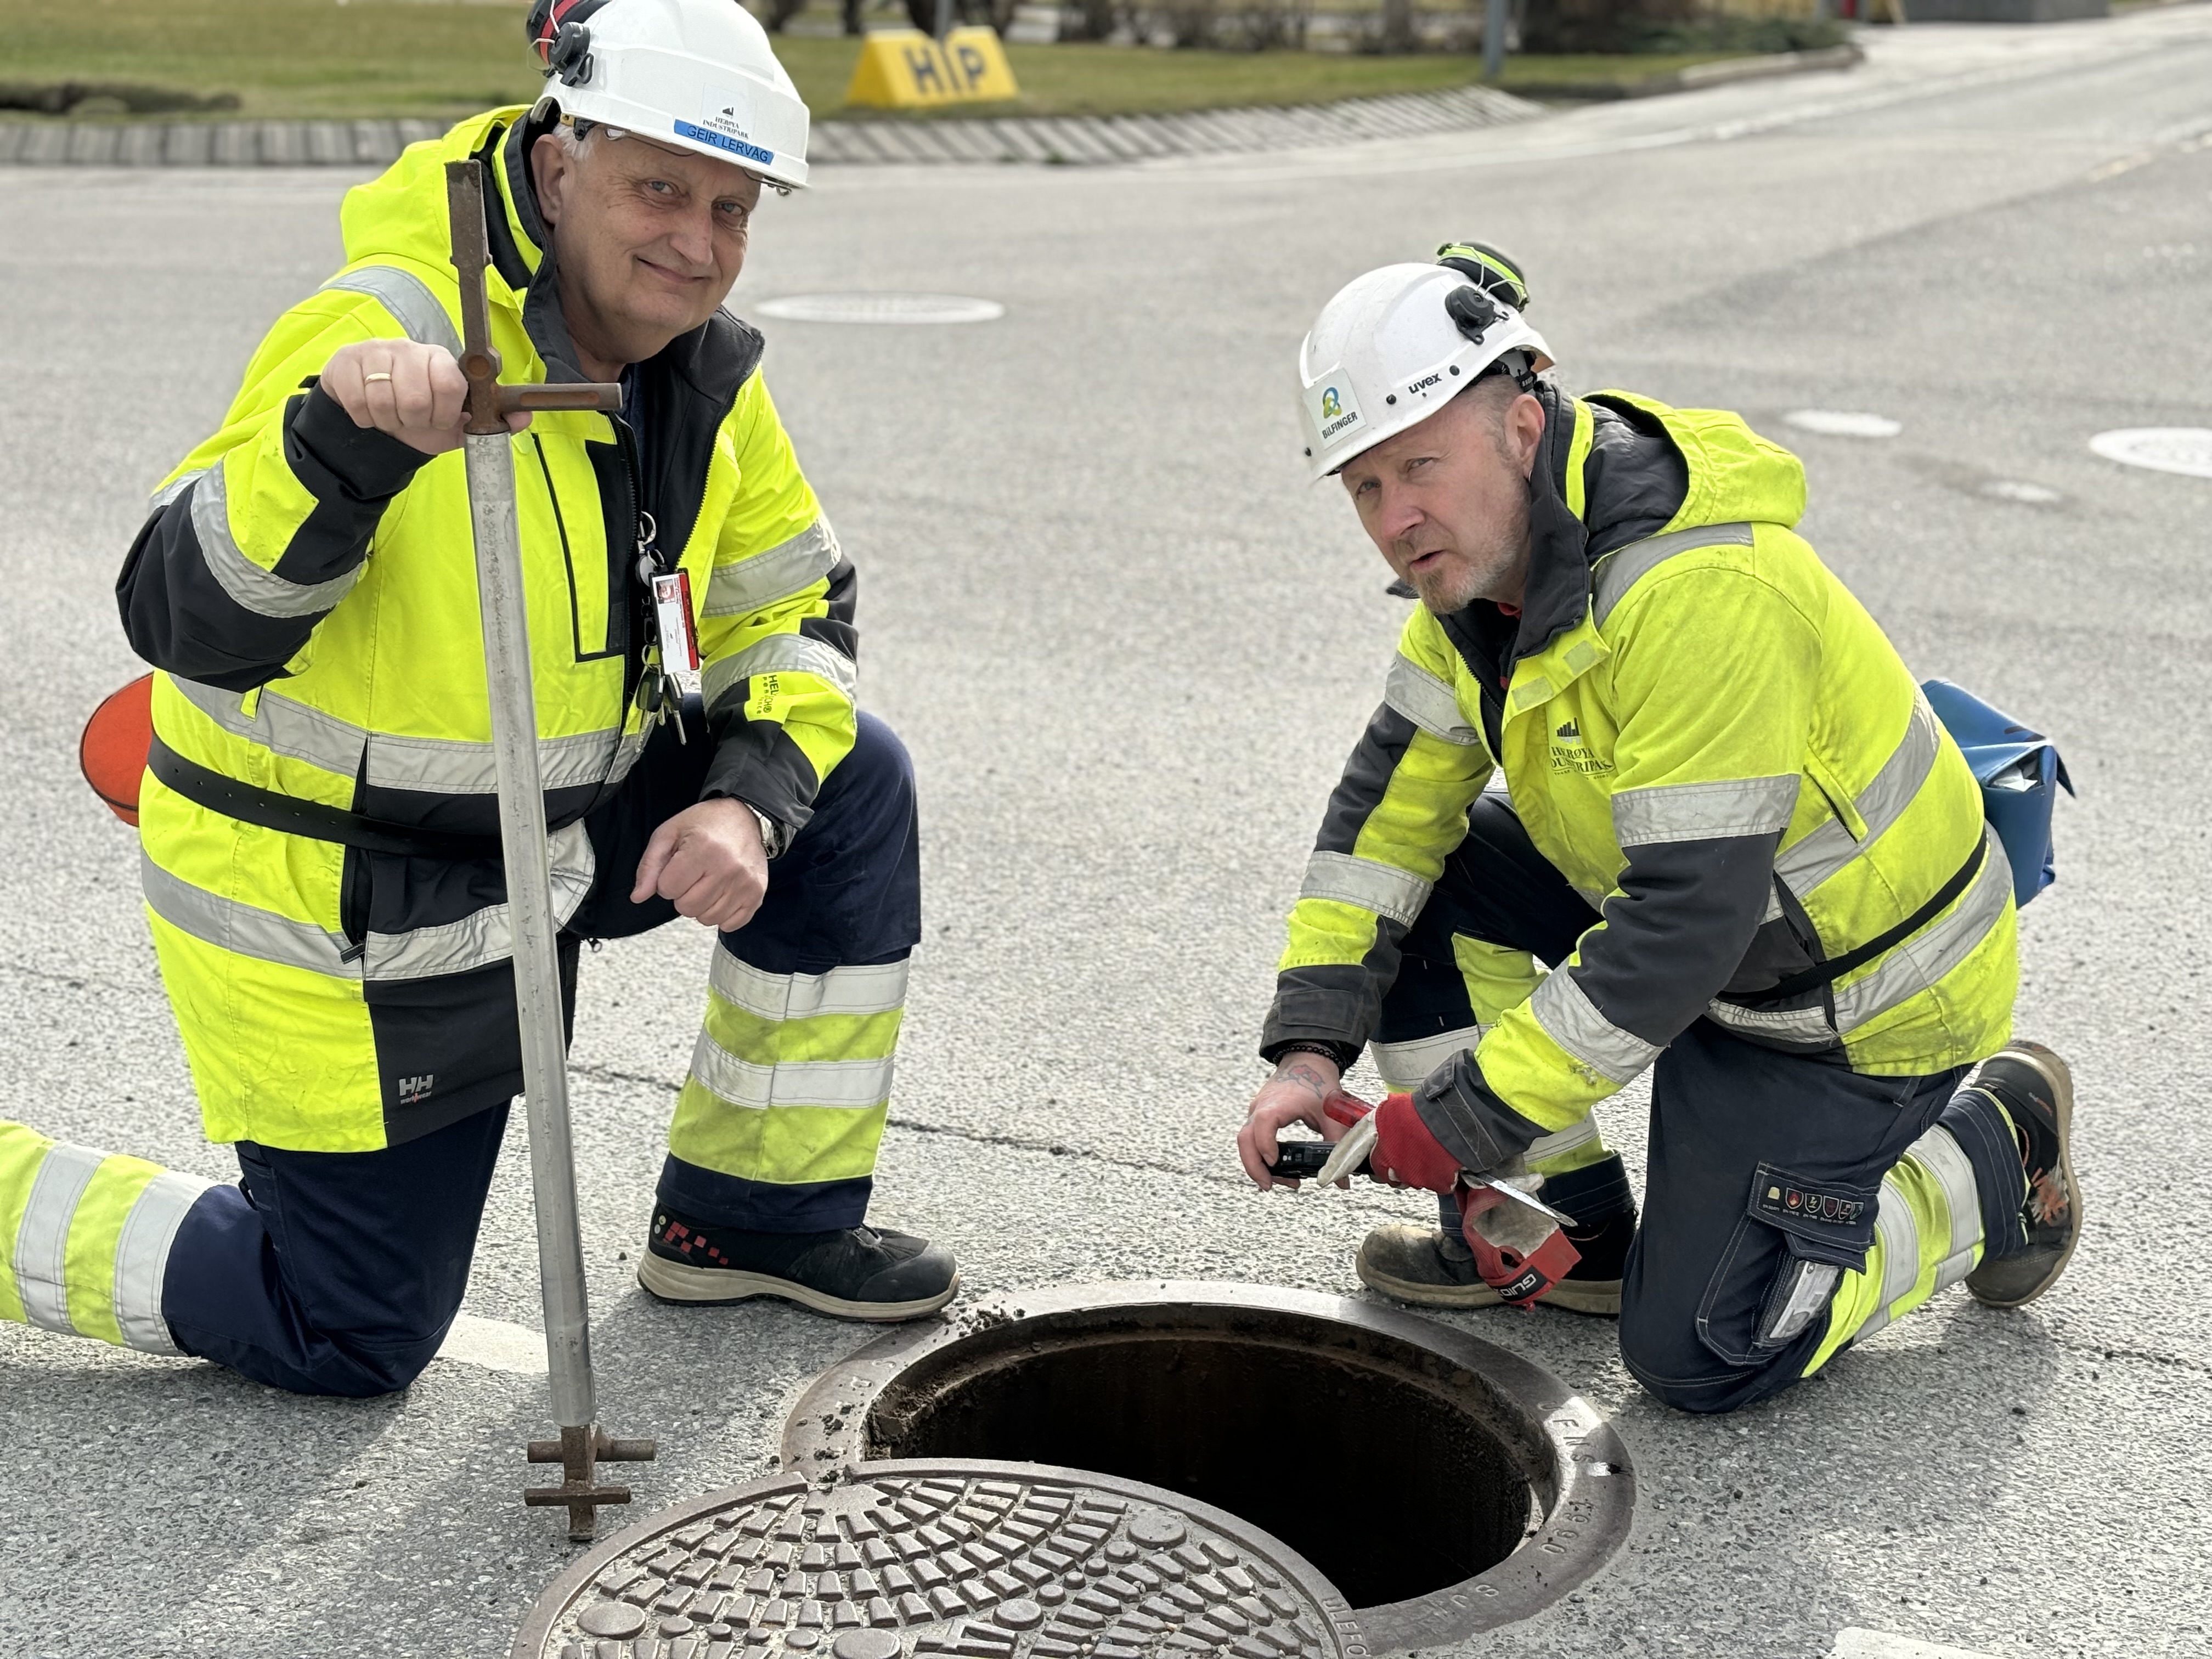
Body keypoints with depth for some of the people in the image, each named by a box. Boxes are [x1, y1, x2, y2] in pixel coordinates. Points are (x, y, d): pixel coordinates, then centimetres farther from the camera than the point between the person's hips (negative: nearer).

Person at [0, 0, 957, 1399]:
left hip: (548, 825, 7)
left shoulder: (706, 371, -3)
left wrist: (749, 801, -12)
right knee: (350, 1342, 2)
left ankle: (758, 1221, 15)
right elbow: (186, 624, -32)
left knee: (848, 784, 1)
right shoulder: (387, 334, -27)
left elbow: (793, 608, 6)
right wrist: (336, 440, -49)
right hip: (333, 916, -7)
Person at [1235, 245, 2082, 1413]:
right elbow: (1393, 795, -2)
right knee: (1416, 889, -5)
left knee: (1696, 1356, -8)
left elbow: (1686, 926, -34)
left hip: (1861, 992, -8)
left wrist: (1468, 1116, -29)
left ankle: (1994, 1152, 12)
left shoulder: (1702, 593, -34)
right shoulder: (1487, 549, -6)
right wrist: (1308, 1051, -10)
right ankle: (1565, 1228, 9)